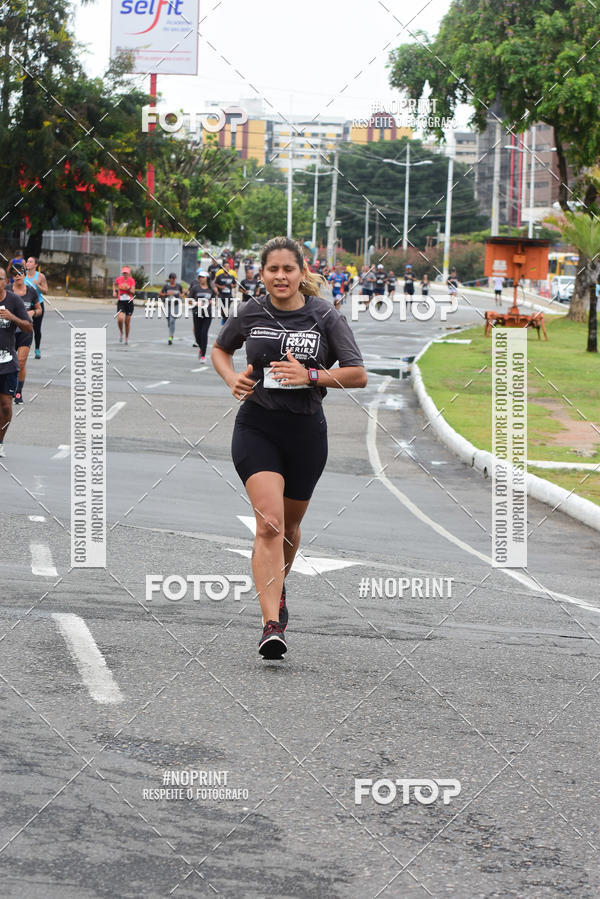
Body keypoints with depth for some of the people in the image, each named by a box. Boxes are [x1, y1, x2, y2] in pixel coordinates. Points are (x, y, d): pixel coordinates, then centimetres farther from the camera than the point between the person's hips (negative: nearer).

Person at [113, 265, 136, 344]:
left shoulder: (131, 280, -3)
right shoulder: (118, 279, 1)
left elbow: (133, 292, -7)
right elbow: (114, 284, 23)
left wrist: (128, 288, -25)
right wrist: (114, 291, 8)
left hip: (129, 302, 0)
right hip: (121, 302, 0)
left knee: (127, 322, 6)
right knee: (120, 319, -20)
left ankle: (127, 338, 23)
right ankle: (121, 332, 8)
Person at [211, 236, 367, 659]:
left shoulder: (326, 317, -5)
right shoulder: (250, 314, 0)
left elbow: (358, 374, -5)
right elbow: (220, 349, 19)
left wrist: (311, 375, -18)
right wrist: (232, 378, -1)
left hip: (306, 430, 1)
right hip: (257, 428, -1)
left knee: (290, 524, 18)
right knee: (269, 522, -18)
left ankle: (277, 586, 50)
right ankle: (272, 625, -24)